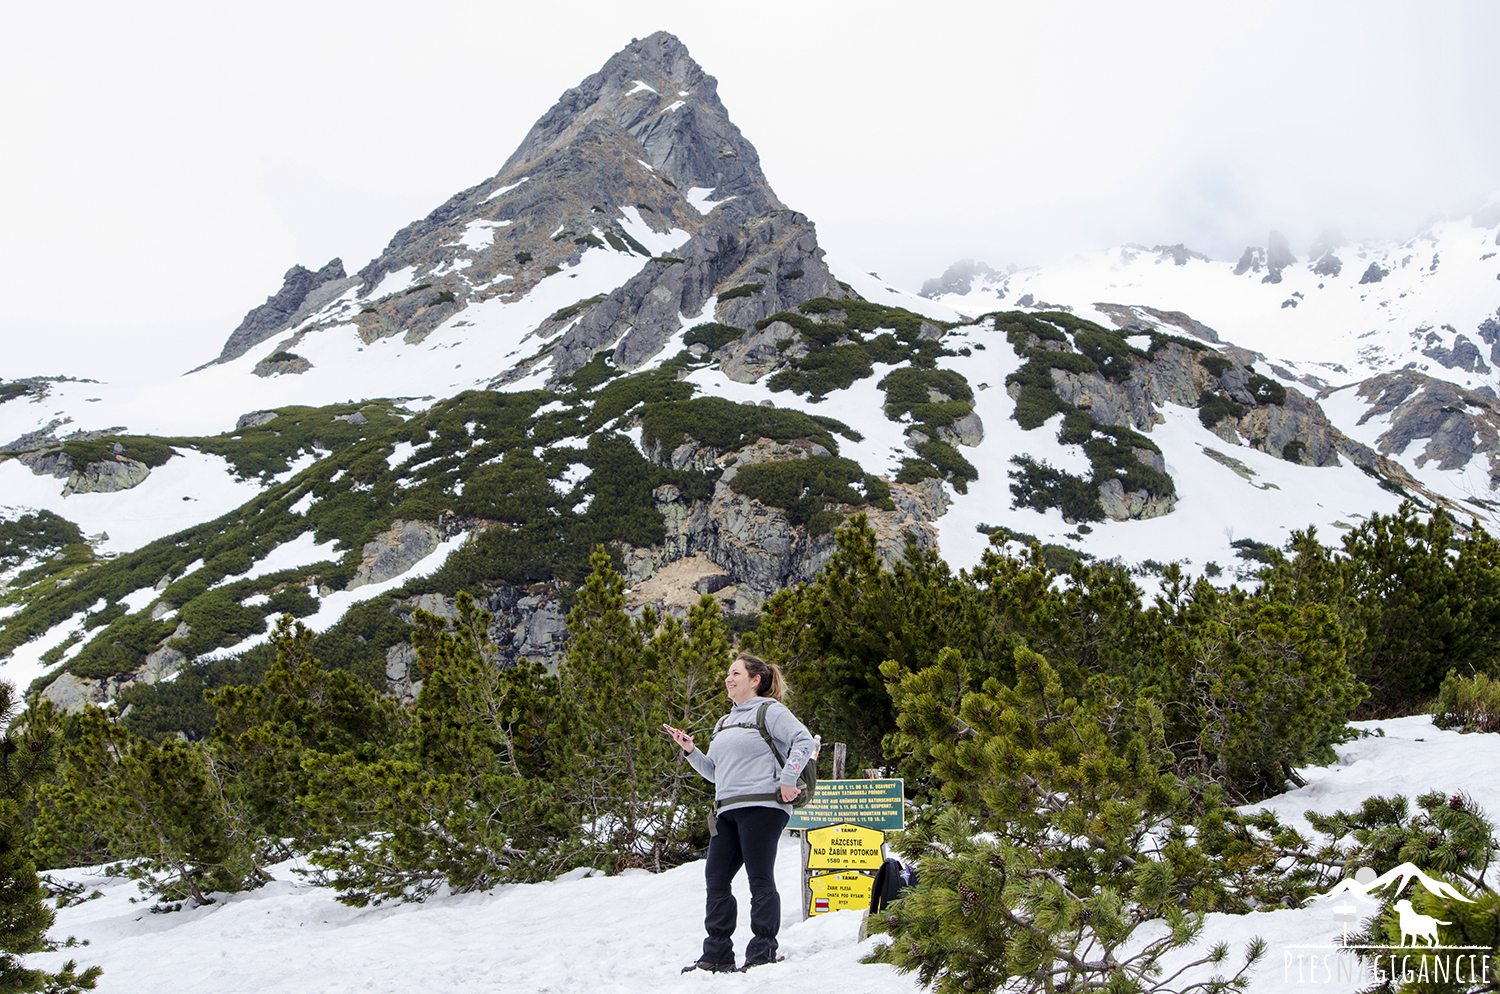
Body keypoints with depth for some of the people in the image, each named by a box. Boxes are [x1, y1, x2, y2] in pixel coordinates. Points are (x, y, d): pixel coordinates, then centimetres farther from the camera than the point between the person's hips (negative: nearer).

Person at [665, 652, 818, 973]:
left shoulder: (770, 711, 0)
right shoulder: (725, 723, 25)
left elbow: (805, 741, -10)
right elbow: (715, 772, 26)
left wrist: (787, 780, -15)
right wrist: (690, 751, 13)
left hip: (761, 805, -8)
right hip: (727, 811, 8)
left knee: (760, 880, -7)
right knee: (716, 879, 3)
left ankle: (763, 954, -2)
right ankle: (717, 956, 9)